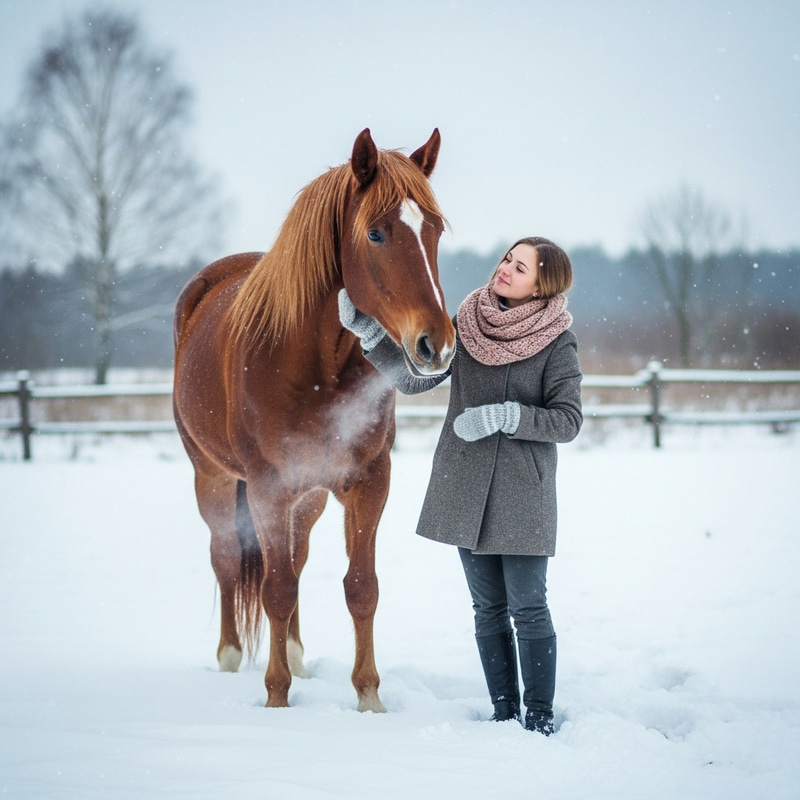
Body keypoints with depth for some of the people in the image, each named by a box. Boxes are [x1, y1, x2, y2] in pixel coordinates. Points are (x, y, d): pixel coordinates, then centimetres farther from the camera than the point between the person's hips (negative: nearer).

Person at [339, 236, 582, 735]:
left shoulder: (557, 343, -8)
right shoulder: (466, 326, 3)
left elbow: (568, 421, -11)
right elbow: (415, 376, 0)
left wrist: (503, 416, -21)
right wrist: (368, 331, -10)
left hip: (523, 493, -4)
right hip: (466, 489, 4)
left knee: (528, 608, -2)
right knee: (488, 609, 11)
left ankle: (540, 717, 10)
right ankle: (504, 712, 21)